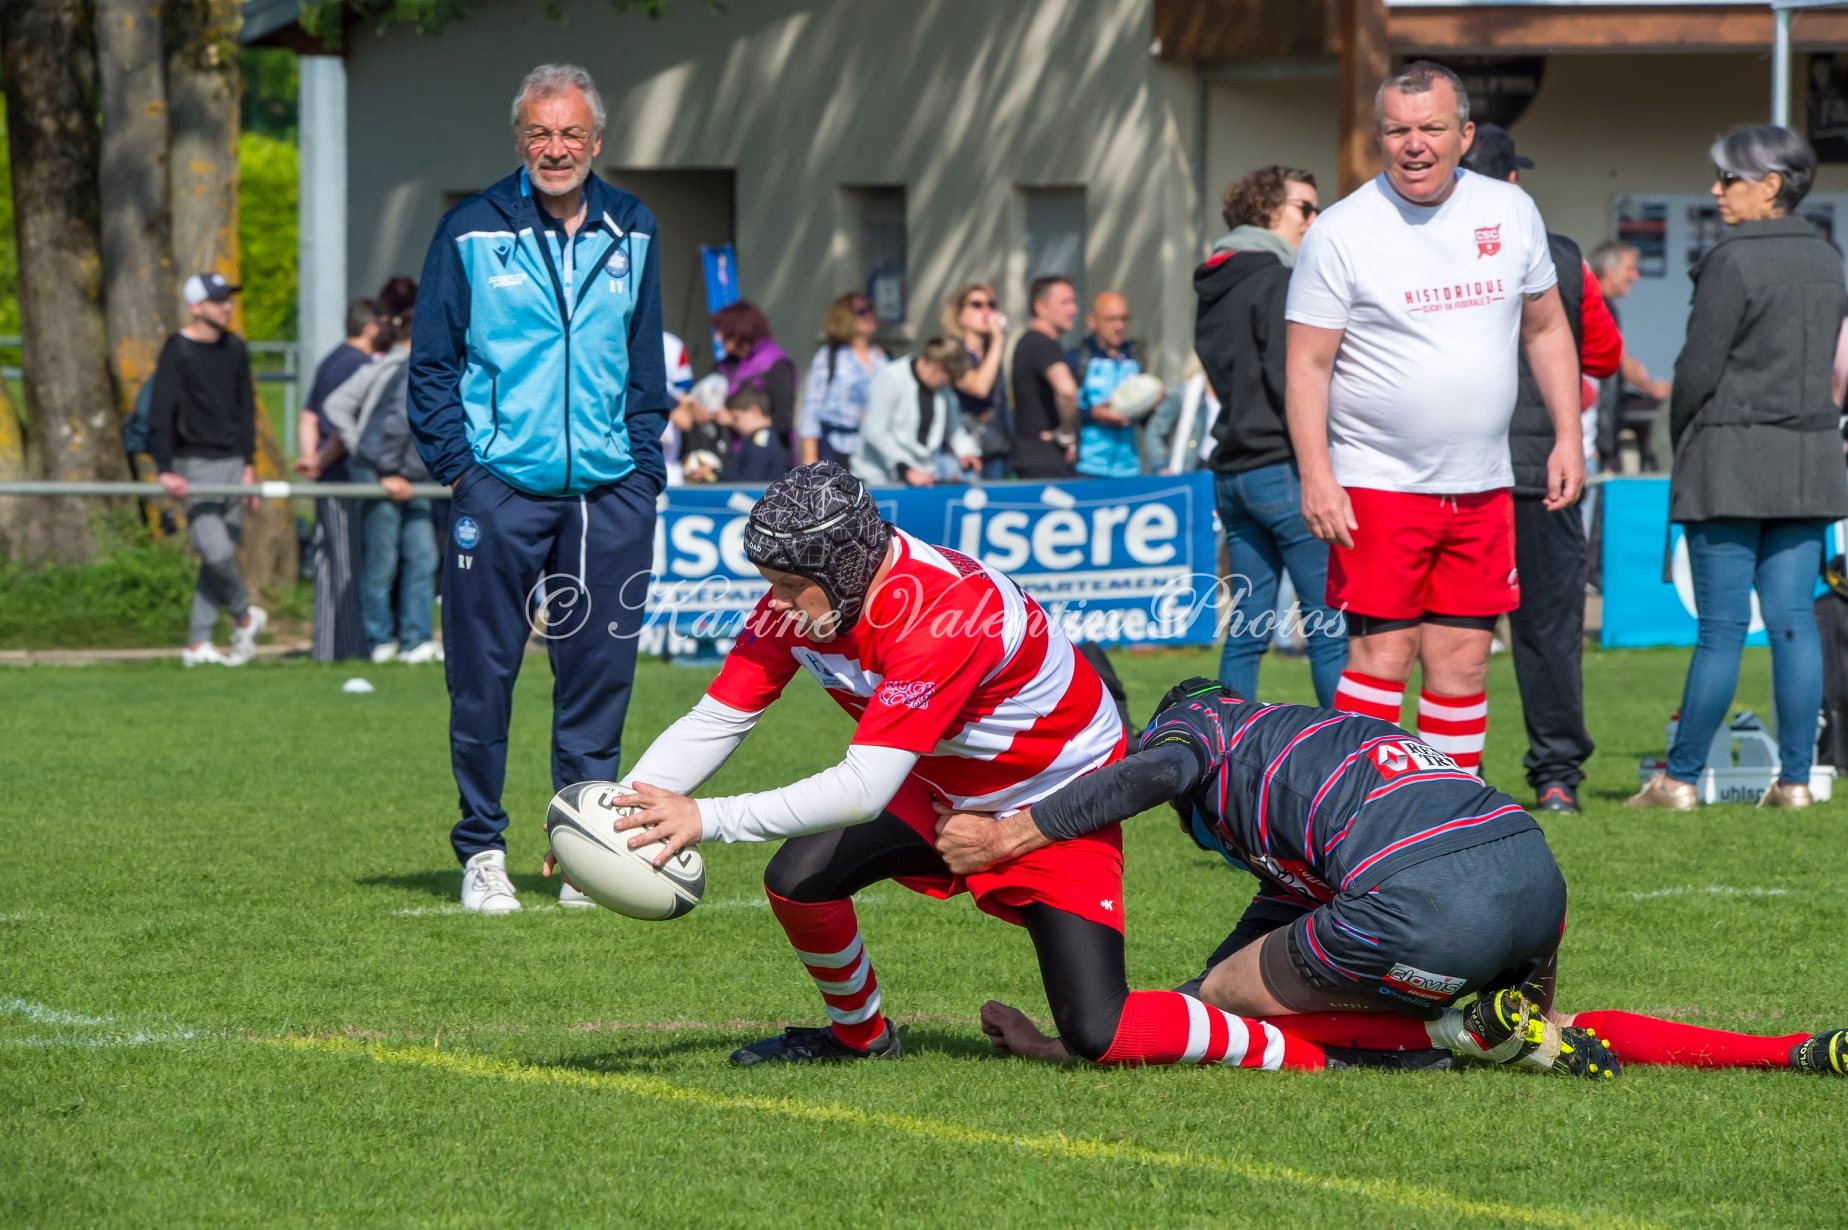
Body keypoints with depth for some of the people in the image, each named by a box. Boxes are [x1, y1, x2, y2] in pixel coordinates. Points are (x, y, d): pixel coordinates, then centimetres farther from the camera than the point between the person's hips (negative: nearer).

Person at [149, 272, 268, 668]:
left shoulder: (235, 349, 11)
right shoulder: (178, 352, -8)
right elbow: (160, 413, -12)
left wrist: (249, 464, 13)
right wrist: (166, 469, -20)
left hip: (232, 462, 6)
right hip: (196, 467, -6)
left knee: (225, 551, 4)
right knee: (216, 551, -16)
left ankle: (197, 643, 9)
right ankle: (244, 617, 9)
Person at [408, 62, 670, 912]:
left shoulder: (632, 234, 11)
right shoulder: (471, 233, 1)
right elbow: (432, 364, 4)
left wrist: (644, 466, 7)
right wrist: (455, 461, -5)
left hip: (607, 492, 3)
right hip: (498, 487, -3)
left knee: (598, 675, 3)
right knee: (482, 676, -1)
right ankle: (481, 852, 9)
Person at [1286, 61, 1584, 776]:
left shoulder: (1511, 213, 6)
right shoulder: (1340, 233, -7)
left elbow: (1545, 329, 17)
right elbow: (1306, 362, -7)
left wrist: (1568, 438, 9)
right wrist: (1316, 475, -16)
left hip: (1482, 488, 4)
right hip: (1379, 484, -4)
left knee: (1463, 659, 5)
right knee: (1382, 654, -9)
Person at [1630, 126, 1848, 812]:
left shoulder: (1734, 261, -12)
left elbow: (1697, 369, -11)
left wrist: (1682, 439, 4)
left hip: (1733, 454, -6)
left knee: (1722, 627, -4)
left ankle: (1680, 778, 2)